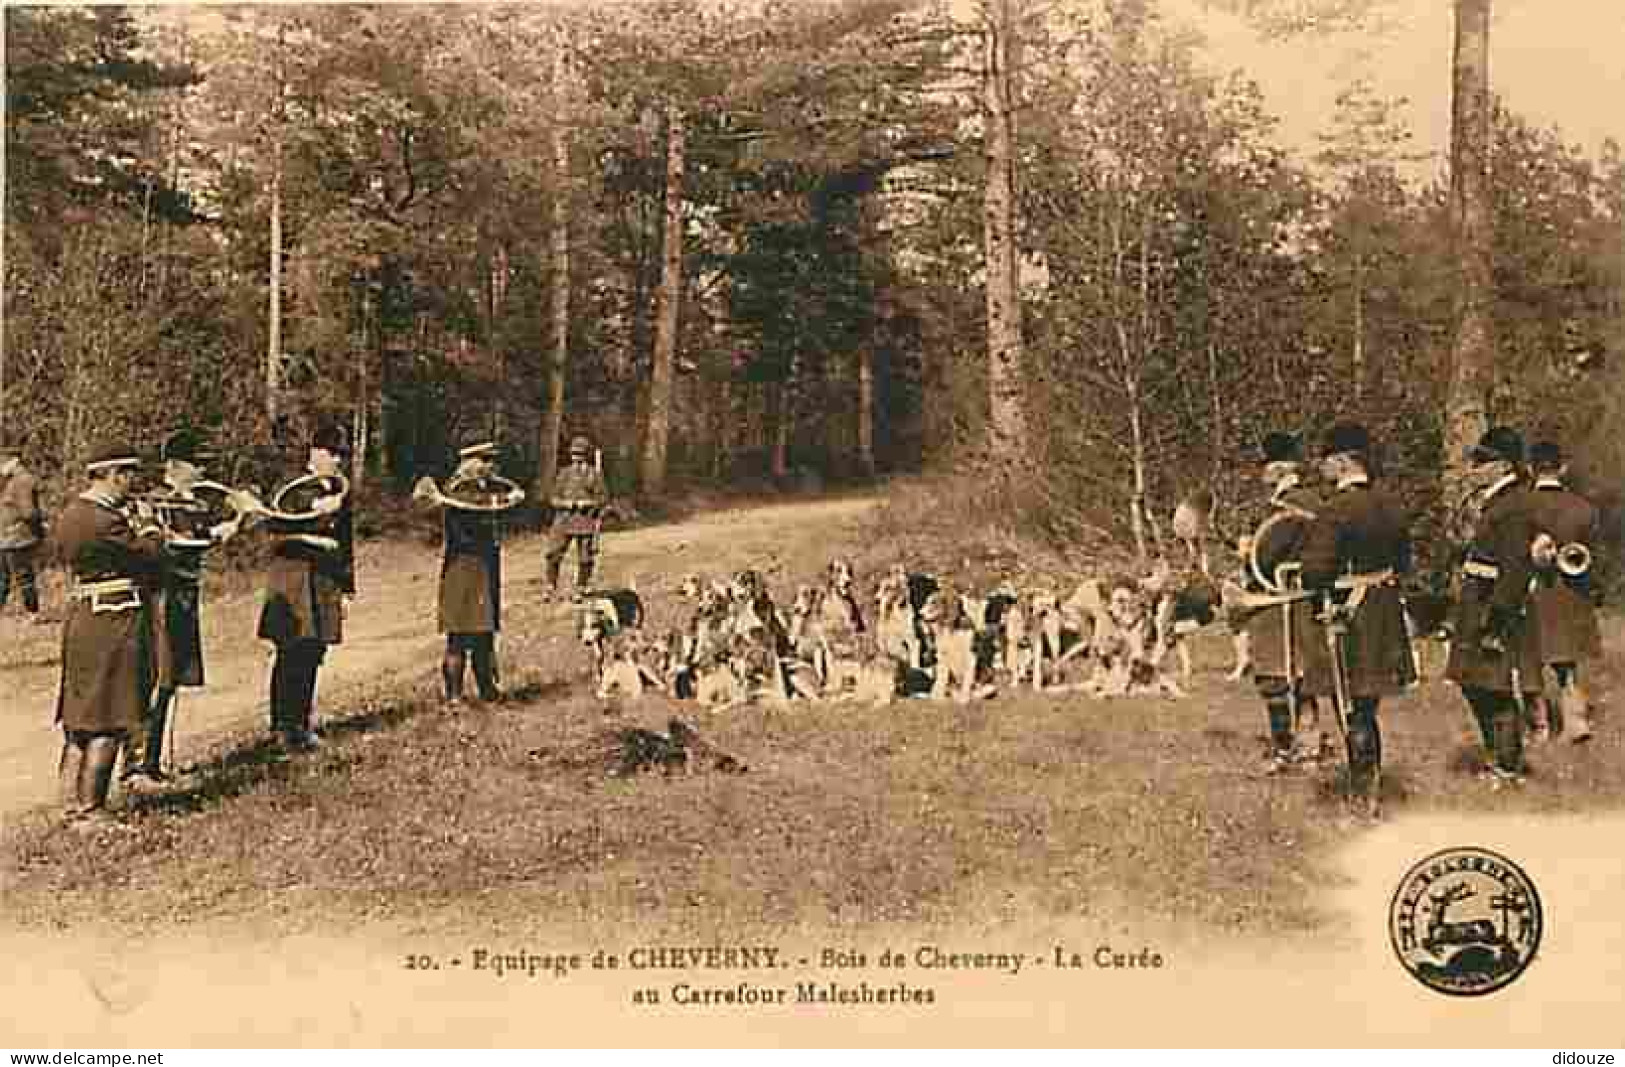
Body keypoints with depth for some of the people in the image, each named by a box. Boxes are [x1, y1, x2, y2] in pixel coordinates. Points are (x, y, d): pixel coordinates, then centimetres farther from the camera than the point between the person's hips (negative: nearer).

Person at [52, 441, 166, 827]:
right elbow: (151, 557, -15)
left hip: (81, 621, 10)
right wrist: (151, 530, 6)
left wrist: (131, 522, 11)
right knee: (107, 723, -3)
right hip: (113, 627, -10)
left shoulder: (71, 513, 11)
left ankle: (73, 803, 23)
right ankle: (90, 809, 1)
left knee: (79, 720, 15)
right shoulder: (105, 520, -20)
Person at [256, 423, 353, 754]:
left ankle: (300, 723, 17)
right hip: (291, 575, -5)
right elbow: (272, 523, -19)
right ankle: (285, 725, 0)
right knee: (292, 651, -6)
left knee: (313, 651, 6)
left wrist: (346, 590, 15)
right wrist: (313, 513, -26)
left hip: (325, 578, 5)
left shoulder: (341, 490, 12)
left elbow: (346, 542, 16)